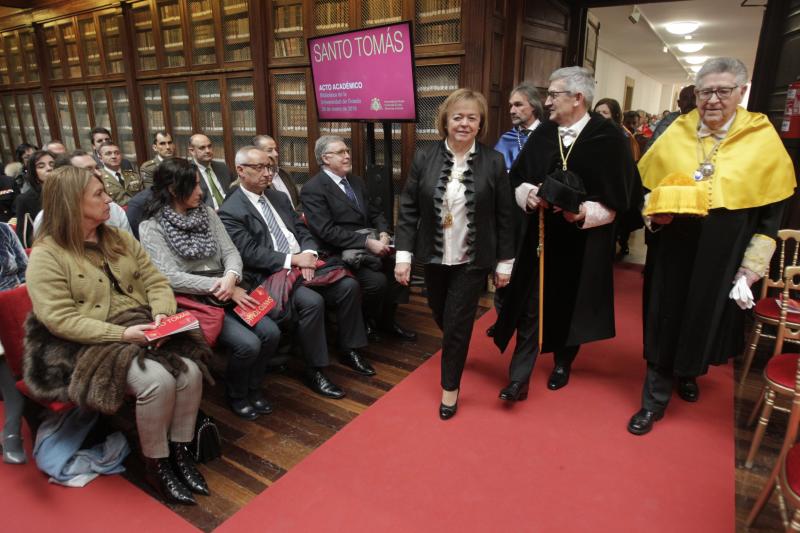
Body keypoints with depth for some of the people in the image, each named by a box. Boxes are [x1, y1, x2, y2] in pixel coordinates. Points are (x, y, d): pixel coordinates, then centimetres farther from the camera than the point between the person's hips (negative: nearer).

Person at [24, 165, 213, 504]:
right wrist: (121, 334, -24)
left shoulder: (119, 239, 11)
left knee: (191, 370, -22)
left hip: (141, 329, 5)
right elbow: (59, 319, -14)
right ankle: (155, 465, -6)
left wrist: (162, 314, -12)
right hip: (88, 345, -5)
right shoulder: (46, 255, -7)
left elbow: (156, 282, 9)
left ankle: (180, 451, -1)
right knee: (158, 381, -30)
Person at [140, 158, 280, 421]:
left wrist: (231, 277, -18)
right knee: (247, 344, -24)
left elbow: (230, 251, 6)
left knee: (270, 332, -16)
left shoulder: (207, 213, 11)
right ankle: (236, 393, 8)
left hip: (224, 293, 5)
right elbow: (170, 277, -14)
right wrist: (225, 289, -17)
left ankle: (253, 386, 12)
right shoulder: (152, 226, -5)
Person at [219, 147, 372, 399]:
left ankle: (349, 350, 7)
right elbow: (249, 253, -15)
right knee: (312, 301, -31)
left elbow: (302, 230, 13)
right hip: (270, 276, -7)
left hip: (304, 266, 7)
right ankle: (314, 371, -11)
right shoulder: (230, 211, -5)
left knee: (349, 285, -11)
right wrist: (293, 259, -20)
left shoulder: (279, 197, 17)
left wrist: (308, 254, -9)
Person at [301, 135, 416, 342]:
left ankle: (387, 321, 8)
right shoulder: (312, 189, -9)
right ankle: (368, 324, 3)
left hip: (370, 242, 8)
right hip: (341, 251, -7)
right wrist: (367, 242, -24)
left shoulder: (357, 182, 16)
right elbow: (327, 231, -19)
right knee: (377, 280, -27)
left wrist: (383, 234, -6)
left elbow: (376, 213, 17)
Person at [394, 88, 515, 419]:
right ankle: (455, 351, 51)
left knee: (458, 324, 3)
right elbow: (408, 209, -2)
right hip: (434, 257, 2)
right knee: (441, 317, 17)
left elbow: (504, 216, -3)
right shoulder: (424, 158, -4)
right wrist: (403, 254, -7)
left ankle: (451, 387, 24)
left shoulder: (494, 161, -6)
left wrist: (504, 262, -1)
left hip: (473, 260, -2)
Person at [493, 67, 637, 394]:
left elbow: (618, 199, -9)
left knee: (571, 307, 15)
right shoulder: (542, 134, 2)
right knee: (531, 306, 2)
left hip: (583, 243, -2)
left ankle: (563, 363, 40)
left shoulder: (609, 138, -9)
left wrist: (585, 212, -25)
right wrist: (528, 194, -15)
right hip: (541, 237, 2)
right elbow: (517, 178, 6)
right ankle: (520, 377, 13)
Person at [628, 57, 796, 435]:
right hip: (672, 249, 1)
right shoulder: (675, 133, -2)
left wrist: (753, 265, -6)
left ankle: (688, 373, 45)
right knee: (666, 319, 5)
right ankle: (654, 400, 20)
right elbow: (646, 188, 7)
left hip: (723, 255, 0)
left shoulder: (763, 139, -5)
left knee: (706, 317, 14)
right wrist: (654, 214, -13)